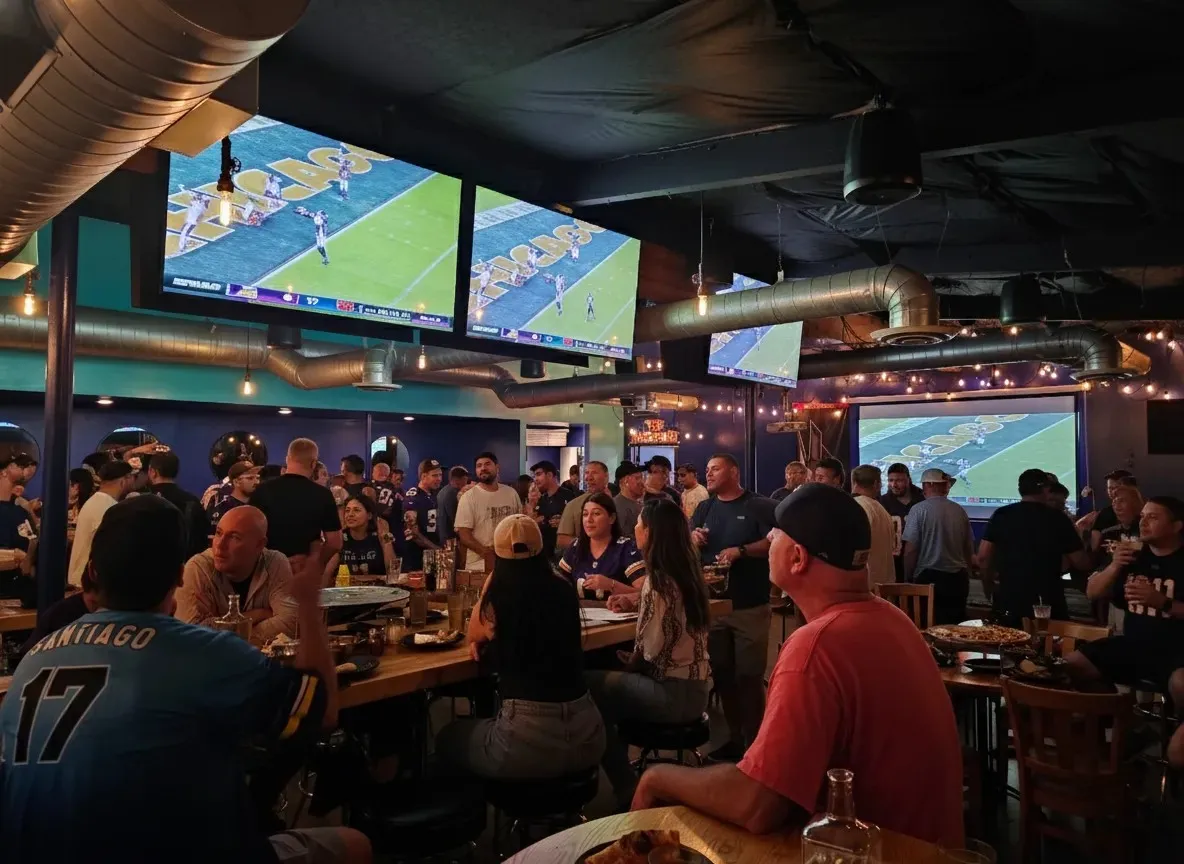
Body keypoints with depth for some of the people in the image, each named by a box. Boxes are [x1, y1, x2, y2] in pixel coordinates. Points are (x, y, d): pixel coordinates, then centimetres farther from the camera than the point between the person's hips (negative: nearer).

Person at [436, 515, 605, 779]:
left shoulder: (496, 599, -9)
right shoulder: (564, 590, 3)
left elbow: (473, 638, 15)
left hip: (528, 742, -5)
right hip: (586, 734, 6)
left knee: (447, 737, 24)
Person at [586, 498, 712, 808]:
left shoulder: (659, 577, -19)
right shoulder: (686, 571, 7)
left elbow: (650, 650, -20)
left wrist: (628, 665, 0)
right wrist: (634, 602, 12)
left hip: (673, 692, -9)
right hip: (693, 688, 9)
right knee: (603, 681, 16)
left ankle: (627, 791, 11)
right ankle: (627, 783, 21)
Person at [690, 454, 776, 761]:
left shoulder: (760, 506, -4)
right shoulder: (704, 508, 14)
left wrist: (741, 550, -23)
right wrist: (692, 539, -5)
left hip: (750, 606, -5)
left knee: (749, 675, -2)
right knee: (721, 673, 11)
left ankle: (753, 741, 11)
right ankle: (734, 737, 24)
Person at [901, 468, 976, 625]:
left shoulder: (919, 510, -8)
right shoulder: (960, 511, 6)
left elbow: (911, 549, -11)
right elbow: (969, 550, 15)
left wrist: (907, 579, 0)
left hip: (928, 577, -5)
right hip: (958, 579, 5)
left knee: (928, 628, 1)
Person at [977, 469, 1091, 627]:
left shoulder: (1001, 515, 1)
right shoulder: (1057, 519, -2)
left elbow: (983, 557, -2)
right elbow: (1082, 563, 1)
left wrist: (989, 590, 10)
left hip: (1007, 601, 2)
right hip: (1047, 603, -2)